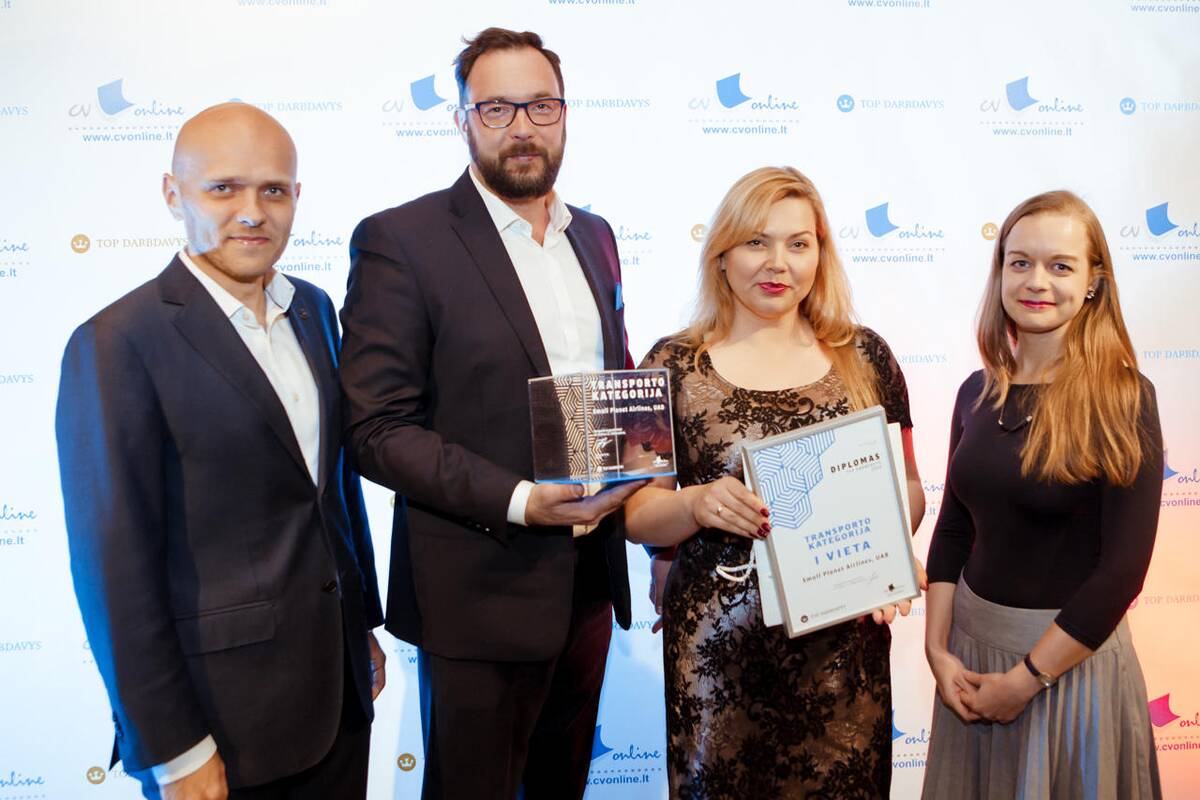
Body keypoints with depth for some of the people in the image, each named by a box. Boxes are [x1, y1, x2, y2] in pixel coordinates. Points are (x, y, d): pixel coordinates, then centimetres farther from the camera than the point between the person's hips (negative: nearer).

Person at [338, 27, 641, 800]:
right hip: (482, 590, -5)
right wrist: (518, 502, -24)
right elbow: (380, 428, -15)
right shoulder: (400, 240, -11)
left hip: (591, 577, 6)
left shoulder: (594, 235, 9)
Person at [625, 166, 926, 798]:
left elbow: (906, 483, 11)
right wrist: (697, 504, -20)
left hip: (843, 643, 2)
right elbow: (636, 514, 0)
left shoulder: (864, 356, 4)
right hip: (717, 649, -1)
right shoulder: (673, 365, -1)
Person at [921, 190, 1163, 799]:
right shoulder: (978, 392, 1)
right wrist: (938, 649, -4)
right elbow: (952, 528, 5)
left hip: (1073, 653, -4)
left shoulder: (1123, 398, -13)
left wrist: (1027, 678, -14)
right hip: (971, 641, 5)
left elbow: (1124, 565, -16)